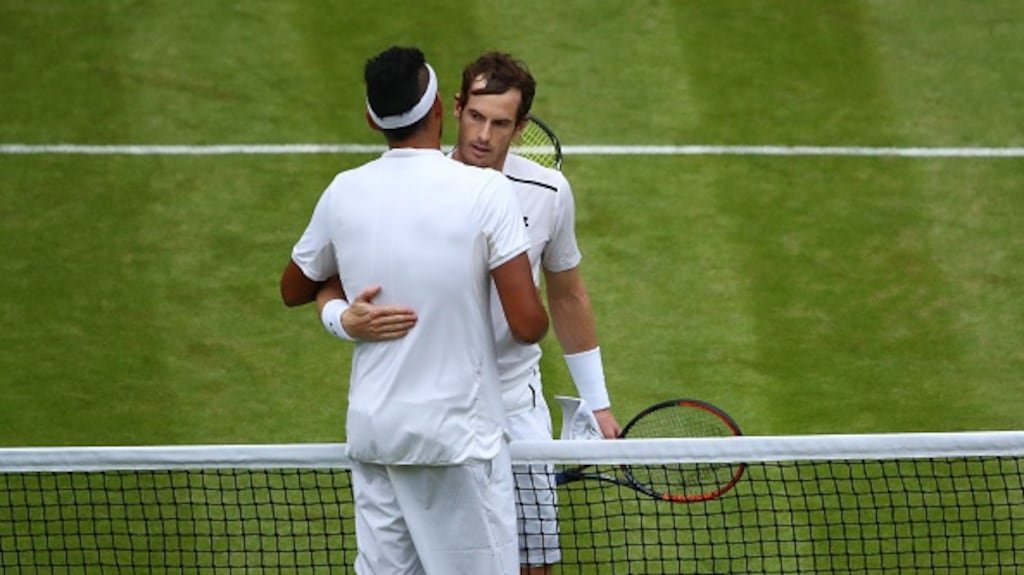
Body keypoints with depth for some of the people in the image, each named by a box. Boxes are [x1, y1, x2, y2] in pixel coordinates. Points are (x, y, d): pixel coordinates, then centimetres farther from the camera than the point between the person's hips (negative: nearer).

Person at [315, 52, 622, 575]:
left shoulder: (549, 193, -3)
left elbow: (567, 296, 13)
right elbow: (329, 289, -7)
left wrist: (596, 402, 16)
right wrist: (348, 321, -32)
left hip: (515, 408, 2)